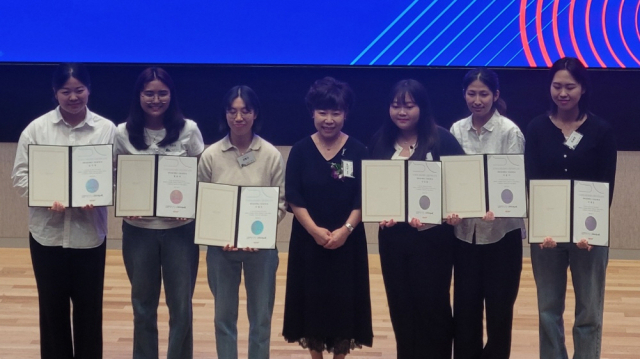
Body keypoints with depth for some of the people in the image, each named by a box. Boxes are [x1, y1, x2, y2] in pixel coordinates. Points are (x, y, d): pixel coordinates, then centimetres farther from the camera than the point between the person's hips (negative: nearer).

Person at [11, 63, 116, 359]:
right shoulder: (36, 128, -1)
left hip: (90, 232, 0)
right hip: (47, 232, 0)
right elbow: (20, 175, -1)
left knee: (89, 307, 10)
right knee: (52, 306, 12)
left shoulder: (107, 129, -2)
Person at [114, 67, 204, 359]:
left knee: (181, 305, 5)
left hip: (180, 229, -1)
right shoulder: (123, 134, -1)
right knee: (143, 305, 13)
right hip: (138, 229, 1)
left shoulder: (188, 130, -3)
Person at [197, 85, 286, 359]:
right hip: (221, 246, 1)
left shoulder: (271, 155, -5)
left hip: (261, 246, 0)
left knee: (260, 316, 11)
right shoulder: (211, 155, -4)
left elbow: (281, 203, -3)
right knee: (224, 315, 12)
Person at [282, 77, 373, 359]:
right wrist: (315, 230, -16)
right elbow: (294, 198, -5)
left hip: (347, 240, 0)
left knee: (343, 299, 4)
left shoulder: (357, 150, -1)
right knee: (312, 298, 6)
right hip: (308, 240, 0)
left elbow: (364, 198, -4)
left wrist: (345, 229, -16)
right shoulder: (301, 150, -2)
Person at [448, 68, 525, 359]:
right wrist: (453, 209, -15)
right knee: (464, 303, 9)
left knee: (499, 304, 7)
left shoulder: (510, 132, -8)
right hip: (465, 230, 3)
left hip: (501, 230, -3)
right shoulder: (457, 130, 4)